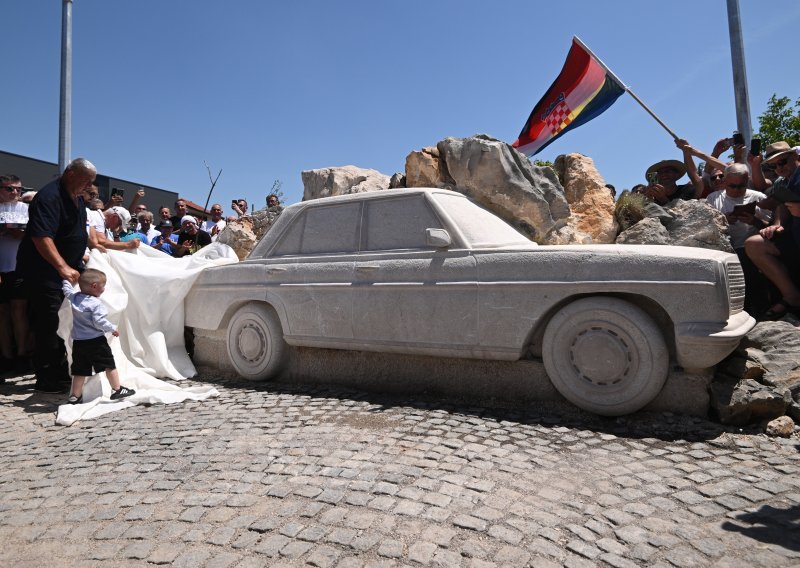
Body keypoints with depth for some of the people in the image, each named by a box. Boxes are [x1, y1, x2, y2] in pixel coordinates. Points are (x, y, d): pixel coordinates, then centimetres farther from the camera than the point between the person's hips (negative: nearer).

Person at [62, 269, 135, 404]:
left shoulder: (74, 297, 5)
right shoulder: (95, 303, -16)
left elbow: (66, 289, 25)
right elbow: (99, 322, -20)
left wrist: (66, 280, 42)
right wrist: (113, 329, -7)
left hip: (78, 341, 7)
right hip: (96, 341, -7)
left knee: (80, 370, 13)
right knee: (109, 364, 4)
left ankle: (75, 396, 19)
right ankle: (117, 390, 9)